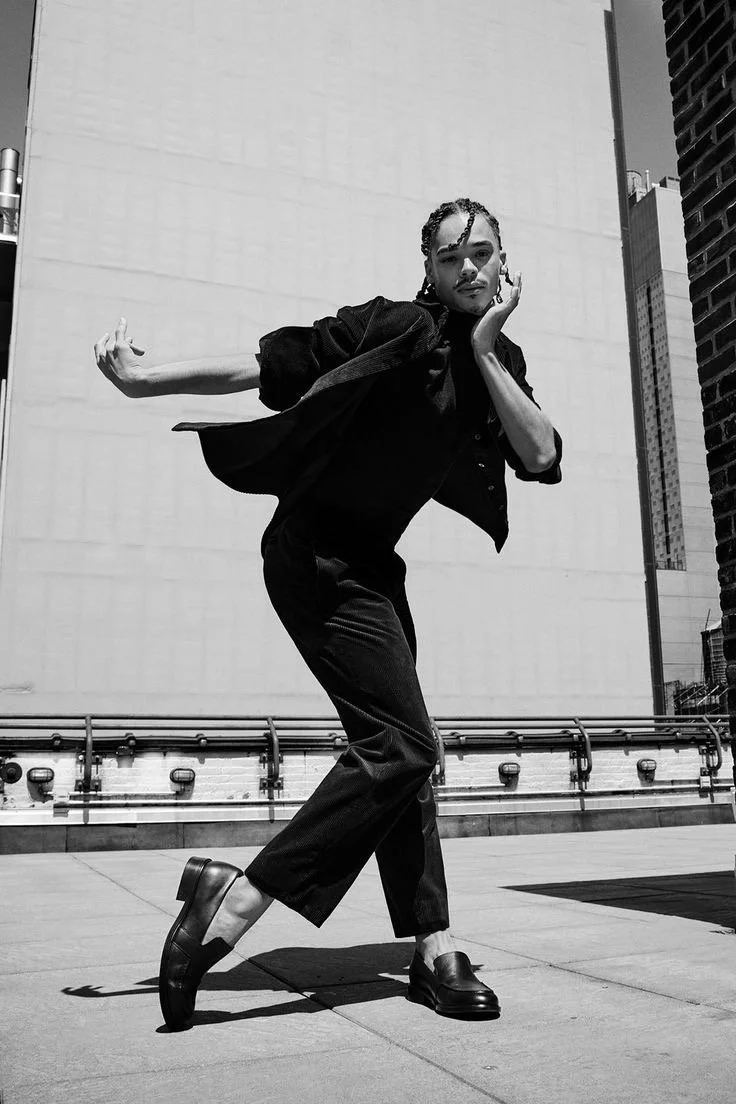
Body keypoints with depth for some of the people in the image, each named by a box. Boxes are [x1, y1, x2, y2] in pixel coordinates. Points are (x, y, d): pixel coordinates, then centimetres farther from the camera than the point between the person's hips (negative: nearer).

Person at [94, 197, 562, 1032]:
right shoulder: (395, 328, -10)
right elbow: (268, 364, -12)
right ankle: (231, 905, -10)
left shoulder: (499, 359, 10)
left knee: (397, 750, 7)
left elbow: (541, 456, -4)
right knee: (402, 745, -15)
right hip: (320, 554, -8)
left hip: (370, 561, 8)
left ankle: (433, 950, 15)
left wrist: (485, 351, -10)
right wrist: (144, 380, -14)